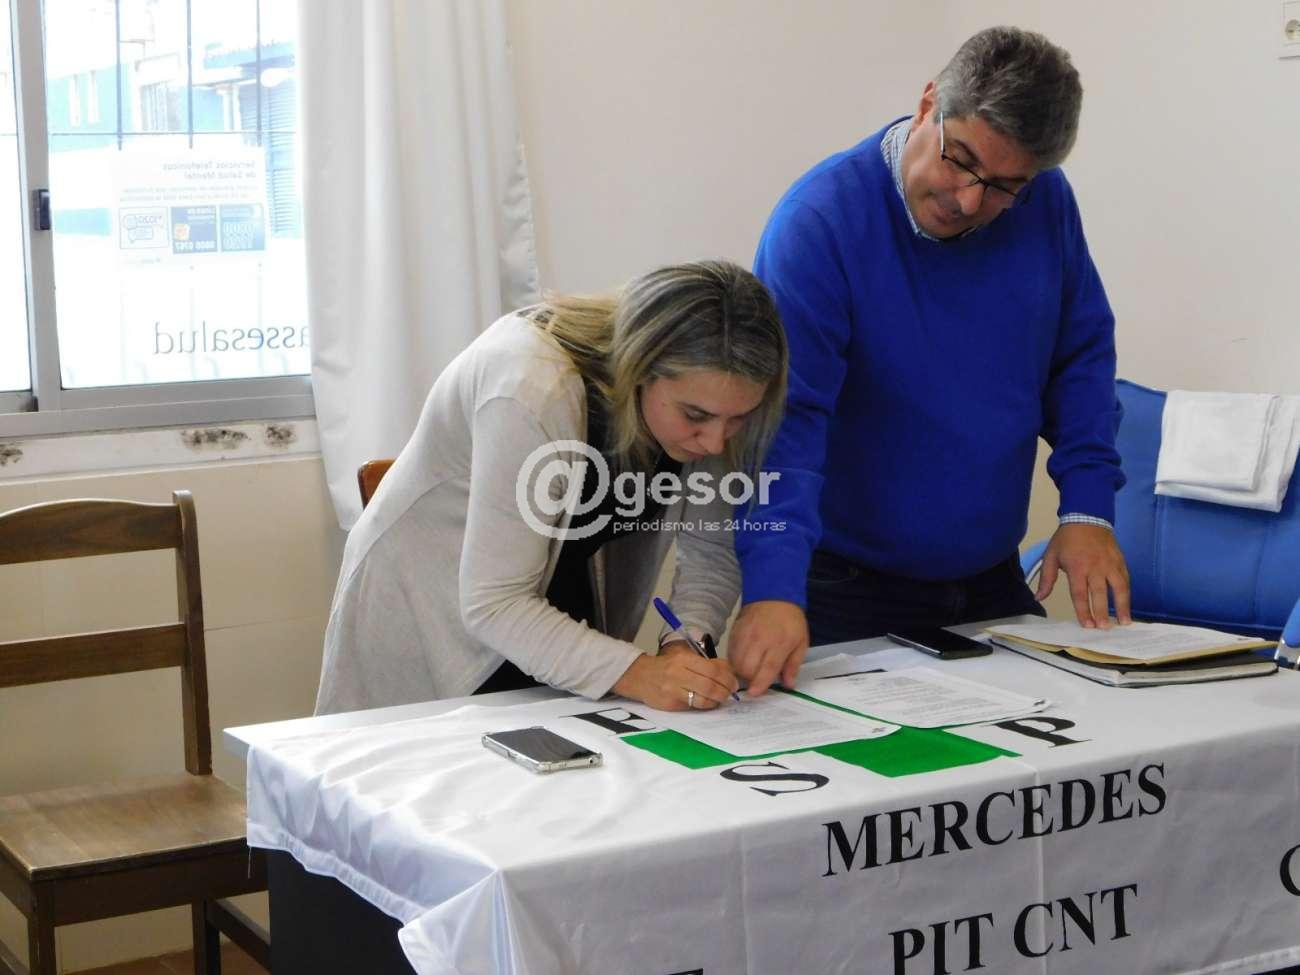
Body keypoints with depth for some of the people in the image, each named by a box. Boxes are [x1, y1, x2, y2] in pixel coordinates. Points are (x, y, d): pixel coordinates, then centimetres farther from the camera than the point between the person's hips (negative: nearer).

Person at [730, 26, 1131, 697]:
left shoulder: (1046, 203, -5)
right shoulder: (820, 221, -21)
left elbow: (1080, 357, 7)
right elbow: (782, 416, -29)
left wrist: (1088, 509, -4)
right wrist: (773, 589, -40)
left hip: (994, 584, 5)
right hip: (850, 597, -5)